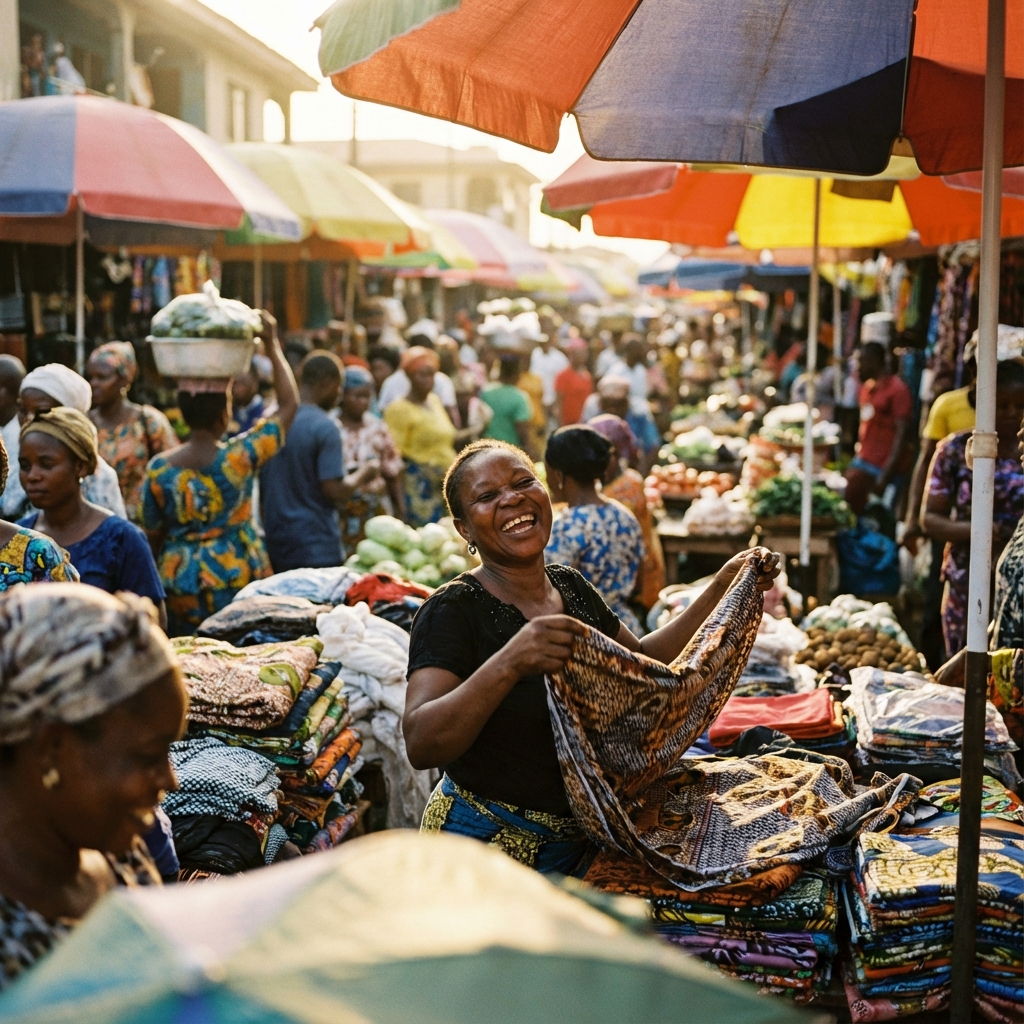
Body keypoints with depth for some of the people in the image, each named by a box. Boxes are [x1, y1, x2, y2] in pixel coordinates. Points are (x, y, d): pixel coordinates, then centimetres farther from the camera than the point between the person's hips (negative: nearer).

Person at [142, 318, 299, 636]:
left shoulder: (159, 467, -6)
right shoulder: (240, 457, -13)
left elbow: (153, 535, 4)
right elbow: (289, 404, -3)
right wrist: (272, 345, 3)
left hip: (179, 580, 3)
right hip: (236, 579, -2)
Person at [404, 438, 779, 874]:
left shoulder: (573, 587, 4)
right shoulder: (452, 610, -18)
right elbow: (420, 745, -30)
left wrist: (723, 587, 10)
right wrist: (508, 664, -43)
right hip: (487, 847, -6)